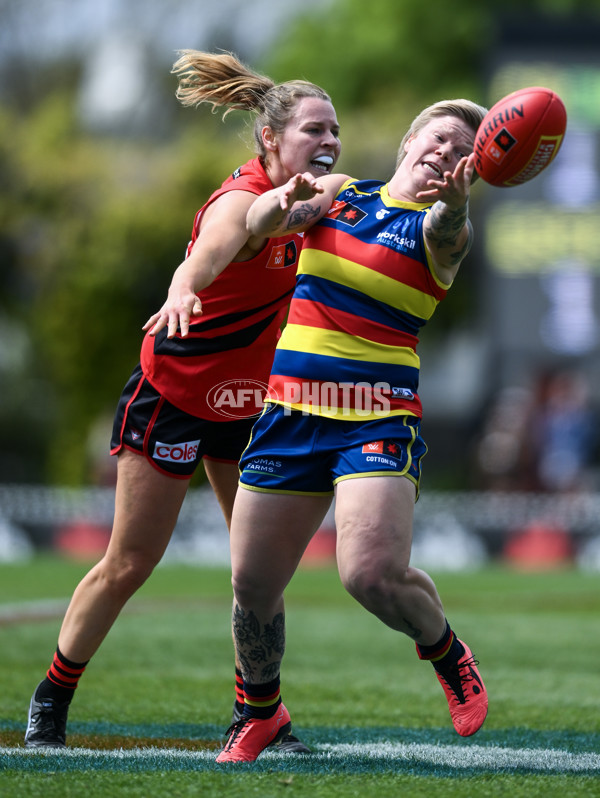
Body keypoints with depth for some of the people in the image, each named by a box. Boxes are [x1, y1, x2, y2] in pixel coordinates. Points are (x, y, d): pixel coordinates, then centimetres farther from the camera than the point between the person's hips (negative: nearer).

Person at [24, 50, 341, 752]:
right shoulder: (240, 203, -28)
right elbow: (209, 250, -48)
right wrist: (181, 291, -73)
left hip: (246, 400, 7)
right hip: (171, 396, -7)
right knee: (129, 563, 0)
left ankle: (253, 711, 15)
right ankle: (50, 700, 16)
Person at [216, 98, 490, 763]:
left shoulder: (442, 227, -1)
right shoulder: (339, 193, 11)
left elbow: (444, 231, -25)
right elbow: (260, 223, -3)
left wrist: (454, 200, -49)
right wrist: (286, 199, -27)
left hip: (379, 421, -4)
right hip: (290, 410, 4)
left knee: (373, 575, -23)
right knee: (252, 585, 4)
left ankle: (445, 650, 9)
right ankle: (260, 709, 31)